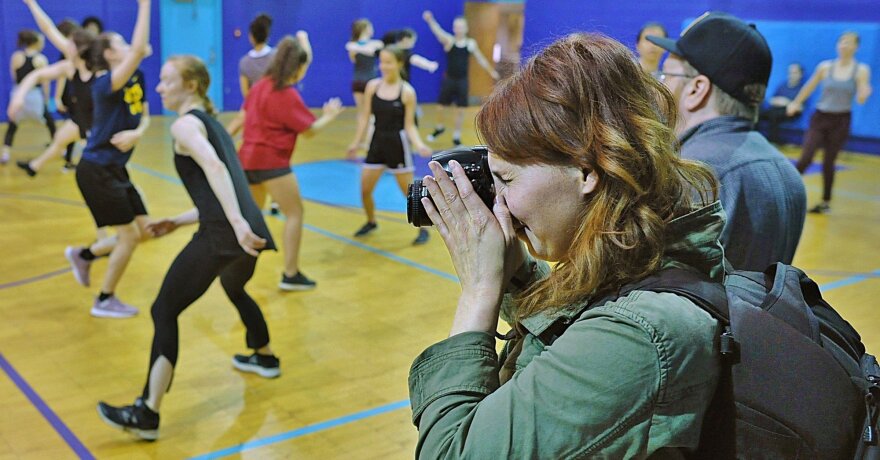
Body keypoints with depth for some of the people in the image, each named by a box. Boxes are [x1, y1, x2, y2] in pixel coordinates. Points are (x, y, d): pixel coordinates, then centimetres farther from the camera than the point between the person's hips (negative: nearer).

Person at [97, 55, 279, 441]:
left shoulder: (185, 124, -2)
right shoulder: (211, 123, 25)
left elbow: (214, 168, -23)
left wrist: (236, 223, -33)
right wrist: (178, 222, 24)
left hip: (223, 235, -9)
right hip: (249, 229, 9)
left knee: (164, 311, -1)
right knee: (234, 289, 37)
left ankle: (146, 415, -1)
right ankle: (265, 358, 56)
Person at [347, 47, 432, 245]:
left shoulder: (407, 91, -10)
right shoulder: (372, 86, -2)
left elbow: (409, 124, -8)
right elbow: (365, 116, 4)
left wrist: (419, 145, -23)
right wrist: (357, 142, -2)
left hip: (398, 143, -4)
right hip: (377, 141, 4)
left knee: (409, 191, 4)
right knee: (365, 189, 6)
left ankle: (423, 229, 21)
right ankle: (371, 222, 33)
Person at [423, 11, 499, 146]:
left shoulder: (471, 43, 0)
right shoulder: (449, 40, -7)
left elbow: (480, 59, 14)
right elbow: (438, 32, -28)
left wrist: (491, 71, 20)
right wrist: (430, 21, -48)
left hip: (462, 80, 1)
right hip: (449, 79, -1)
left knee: (460, 110, 4)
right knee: (442, 107, 7)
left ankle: (456, 136, 18)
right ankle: (440, 127, 36)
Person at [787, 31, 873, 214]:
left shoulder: (861, 70, -4)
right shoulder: (825, 67, -2)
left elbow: (861, 99, -9)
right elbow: (809, 87, 13)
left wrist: (864, 93, -31)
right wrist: (796, 103, 19)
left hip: (841, 121, -1)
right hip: (820, 117, 1)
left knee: (828, 162, 5)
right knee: (805, 158, -11)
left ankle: (826, 202, 20)